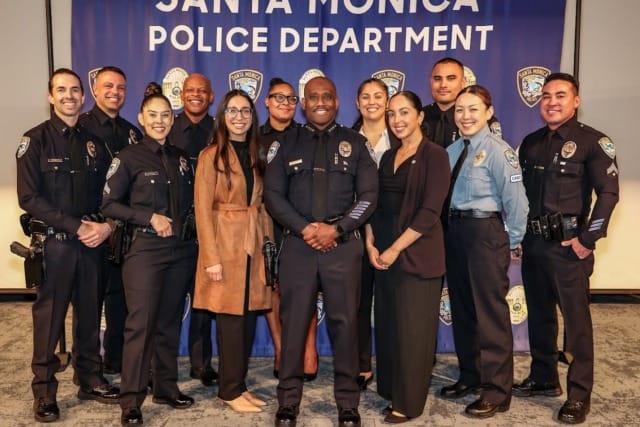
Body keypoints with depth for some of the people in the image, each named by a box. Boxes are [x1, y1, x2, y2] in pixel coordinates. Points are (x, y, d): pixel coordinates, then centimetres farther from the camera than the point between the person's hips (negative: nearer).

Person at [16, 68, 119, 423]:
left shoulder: (93, 142, 10)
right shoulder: (35, 140, -2)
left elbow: (107, 194, 10)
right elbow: (30, 198, -10)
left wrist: (104, 226, -9)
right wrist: (76, 227, -15)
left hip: (91, 243, 4)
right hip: (53, 243, -4)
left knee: (90, 314, 11)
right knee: (49, 318, 3)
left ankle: (90, 380, 25)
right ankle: (44, 392, 16)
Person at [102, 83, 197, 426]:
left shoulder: (180, 158, 12)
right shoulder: (129, 157, -2)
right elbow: (109, 204, -6)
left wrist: (186, 225, 2)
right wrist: (150, 218, -13)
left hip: (180, 250, 5)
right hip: (144, 249, -5)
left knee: (170, 322, 12)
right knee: (140, 325, -5)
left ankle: (166, 388, 24)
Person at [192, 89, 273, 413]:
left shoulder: (256, 155, 13)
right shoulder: (211, 155, -4)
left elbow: (262, 203, 13)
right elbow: (203, 210, -10)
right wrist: (211, 257, -16)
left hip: (254, 244, 6)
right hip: (225, 244, -6)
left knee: (249, 318, 9)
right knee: (231, 319, -1)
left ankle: (239, 385, 22)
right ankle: (230, 390, 12)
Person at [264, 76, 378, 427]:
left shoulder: (355, 143, 8)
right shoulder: (286, 143, 9)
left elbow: (369, 195, 1)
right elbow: (272, 194, 2)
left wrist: (336, 229, -11)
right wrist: (305, 228, -11)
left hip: (343, 244, 0)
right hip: (297, 244, 1)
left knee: (344, 323, 5)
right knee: (293, 323, 5)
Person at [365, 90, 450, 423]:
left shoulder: (434, 155, -8)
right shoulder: (388, 157, 13)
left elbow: (429, 212, -15)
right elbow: (375, 204, 12)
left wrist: (396, 248, -16)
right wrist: (371, 243, -2)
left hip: (416, 252, -6)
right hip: (384, 251, 6)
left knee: (412, 327, 2)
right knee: (387, 323, 12)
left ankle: (408, 402, 16)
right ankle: (390, 389, 28)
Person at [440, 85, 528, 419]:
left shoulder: (497, 150, -11)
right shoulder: (451, 151, 9)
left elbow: (515, 199, -13)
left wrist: (513, 242, -7)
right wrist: (450, 229, 3)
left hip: (486, 233, -7)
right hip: (454, 232, 7)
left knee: (490, 312, 0)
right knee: (461, 308, 16)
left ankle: (497, 392, 13)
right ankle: (469, 375, 34)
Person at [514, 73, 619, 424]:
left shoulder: (592, 141, -5)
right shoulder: (531, 142, 13)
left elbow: (608, 193, -11)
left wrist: (588, 239, -15)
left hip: (567, 244, -6)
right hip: (533, 242, 6)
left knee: (575, 318, -1)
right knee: (539, 313, 14)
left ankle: (579, 394, 9)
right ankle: (543, 378, 28)